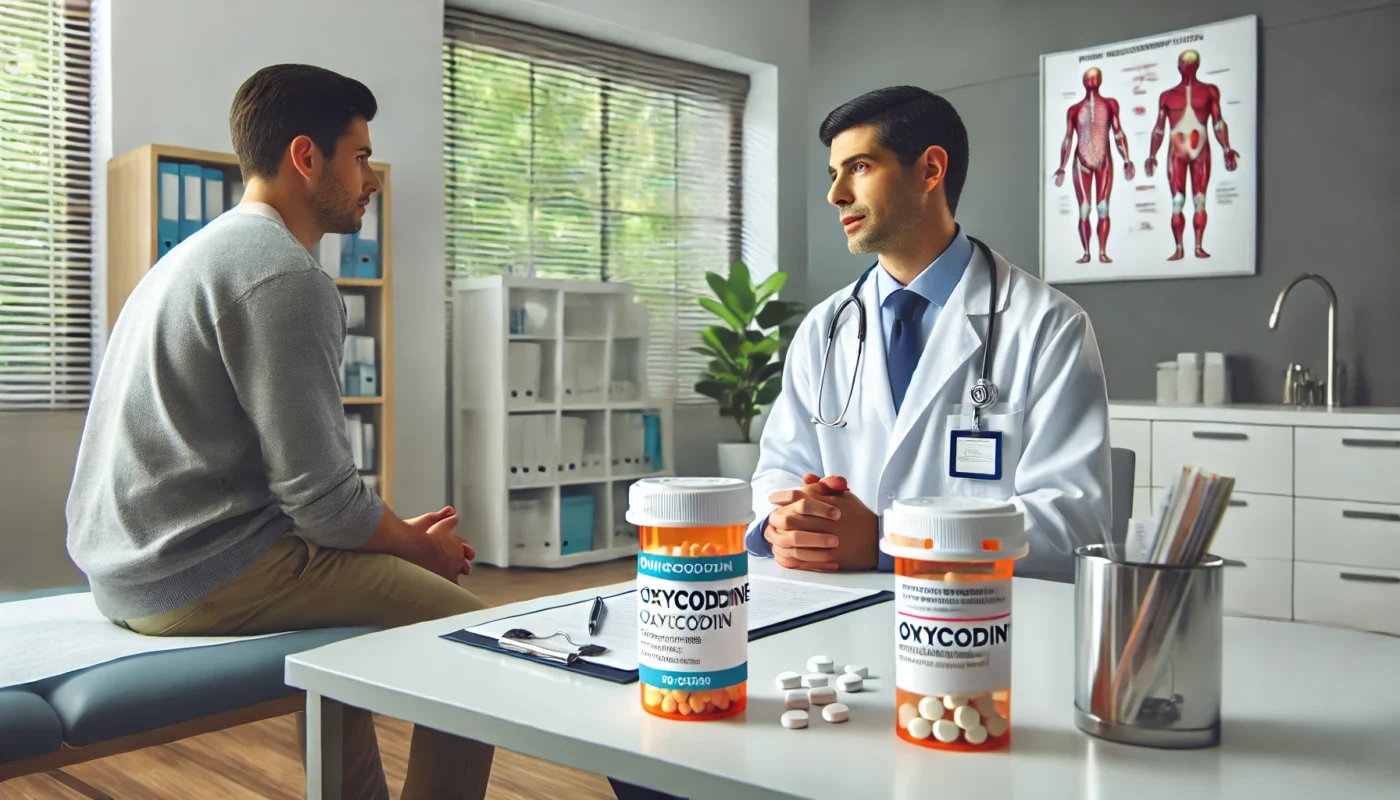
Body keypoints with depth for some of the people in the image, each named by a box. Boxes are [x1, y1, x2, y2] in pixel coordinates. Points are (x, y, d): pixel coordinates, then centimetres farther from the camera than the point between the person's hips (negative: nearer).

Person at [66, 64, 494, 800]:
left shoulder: (199, 253, 16)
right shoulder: (284, 276, -16)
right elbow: (322, 499, -20)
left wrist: (400, 530, 14)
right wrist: (421, 547, -1)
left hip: (131, 569, 11)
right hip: (210, 574, -10)